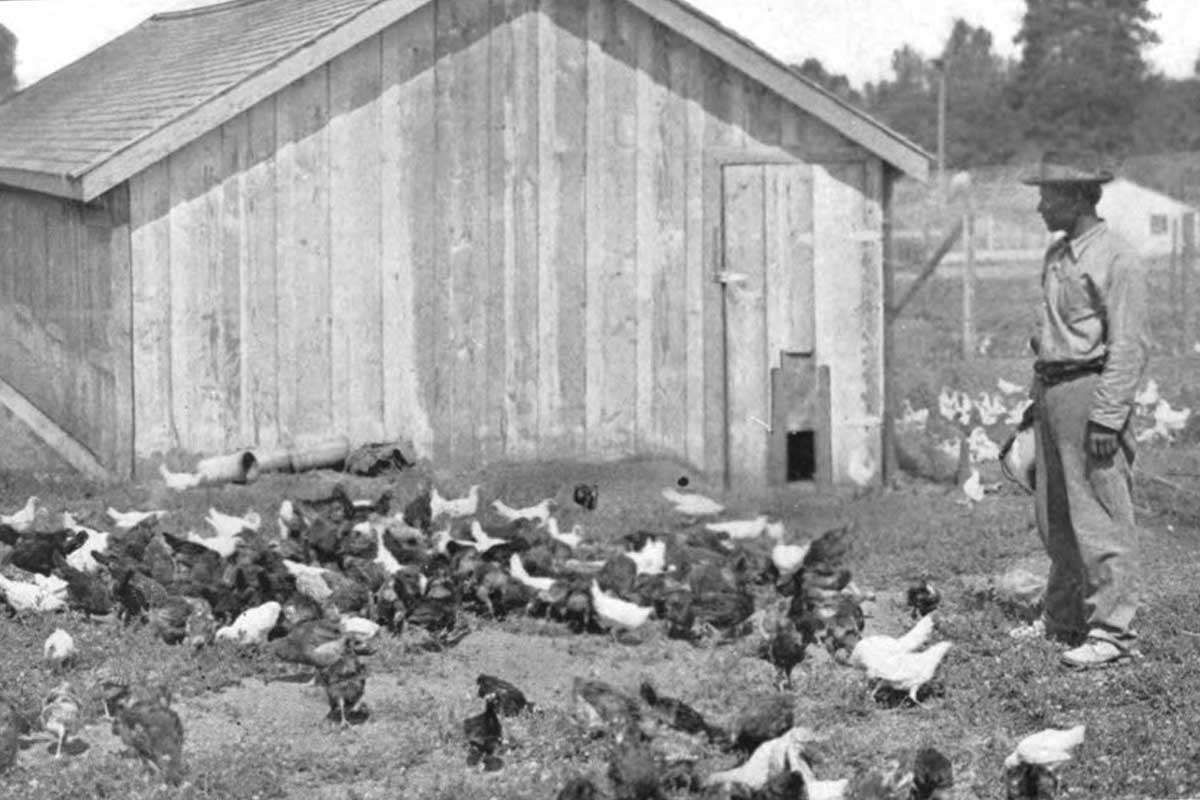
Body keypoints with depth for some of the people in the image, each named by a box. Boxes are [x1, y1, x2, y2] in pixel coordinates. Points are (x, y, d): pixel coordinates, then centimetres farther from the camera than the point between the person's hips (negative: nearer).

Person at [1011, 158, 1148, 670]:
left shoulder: (1115, 259, -12)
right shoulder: (1057, 256, 15)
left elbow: (1129, 348, -16)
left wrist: (1107, 416, -21)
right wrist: (1039, 397, 17)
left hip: (1090, 390, -9)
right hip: (1050, 391, 9)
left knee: (1100, 518, -7)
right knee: (1054, 517, 15)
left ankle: (1112, 631, -4)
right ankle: (1063, 617, 26)